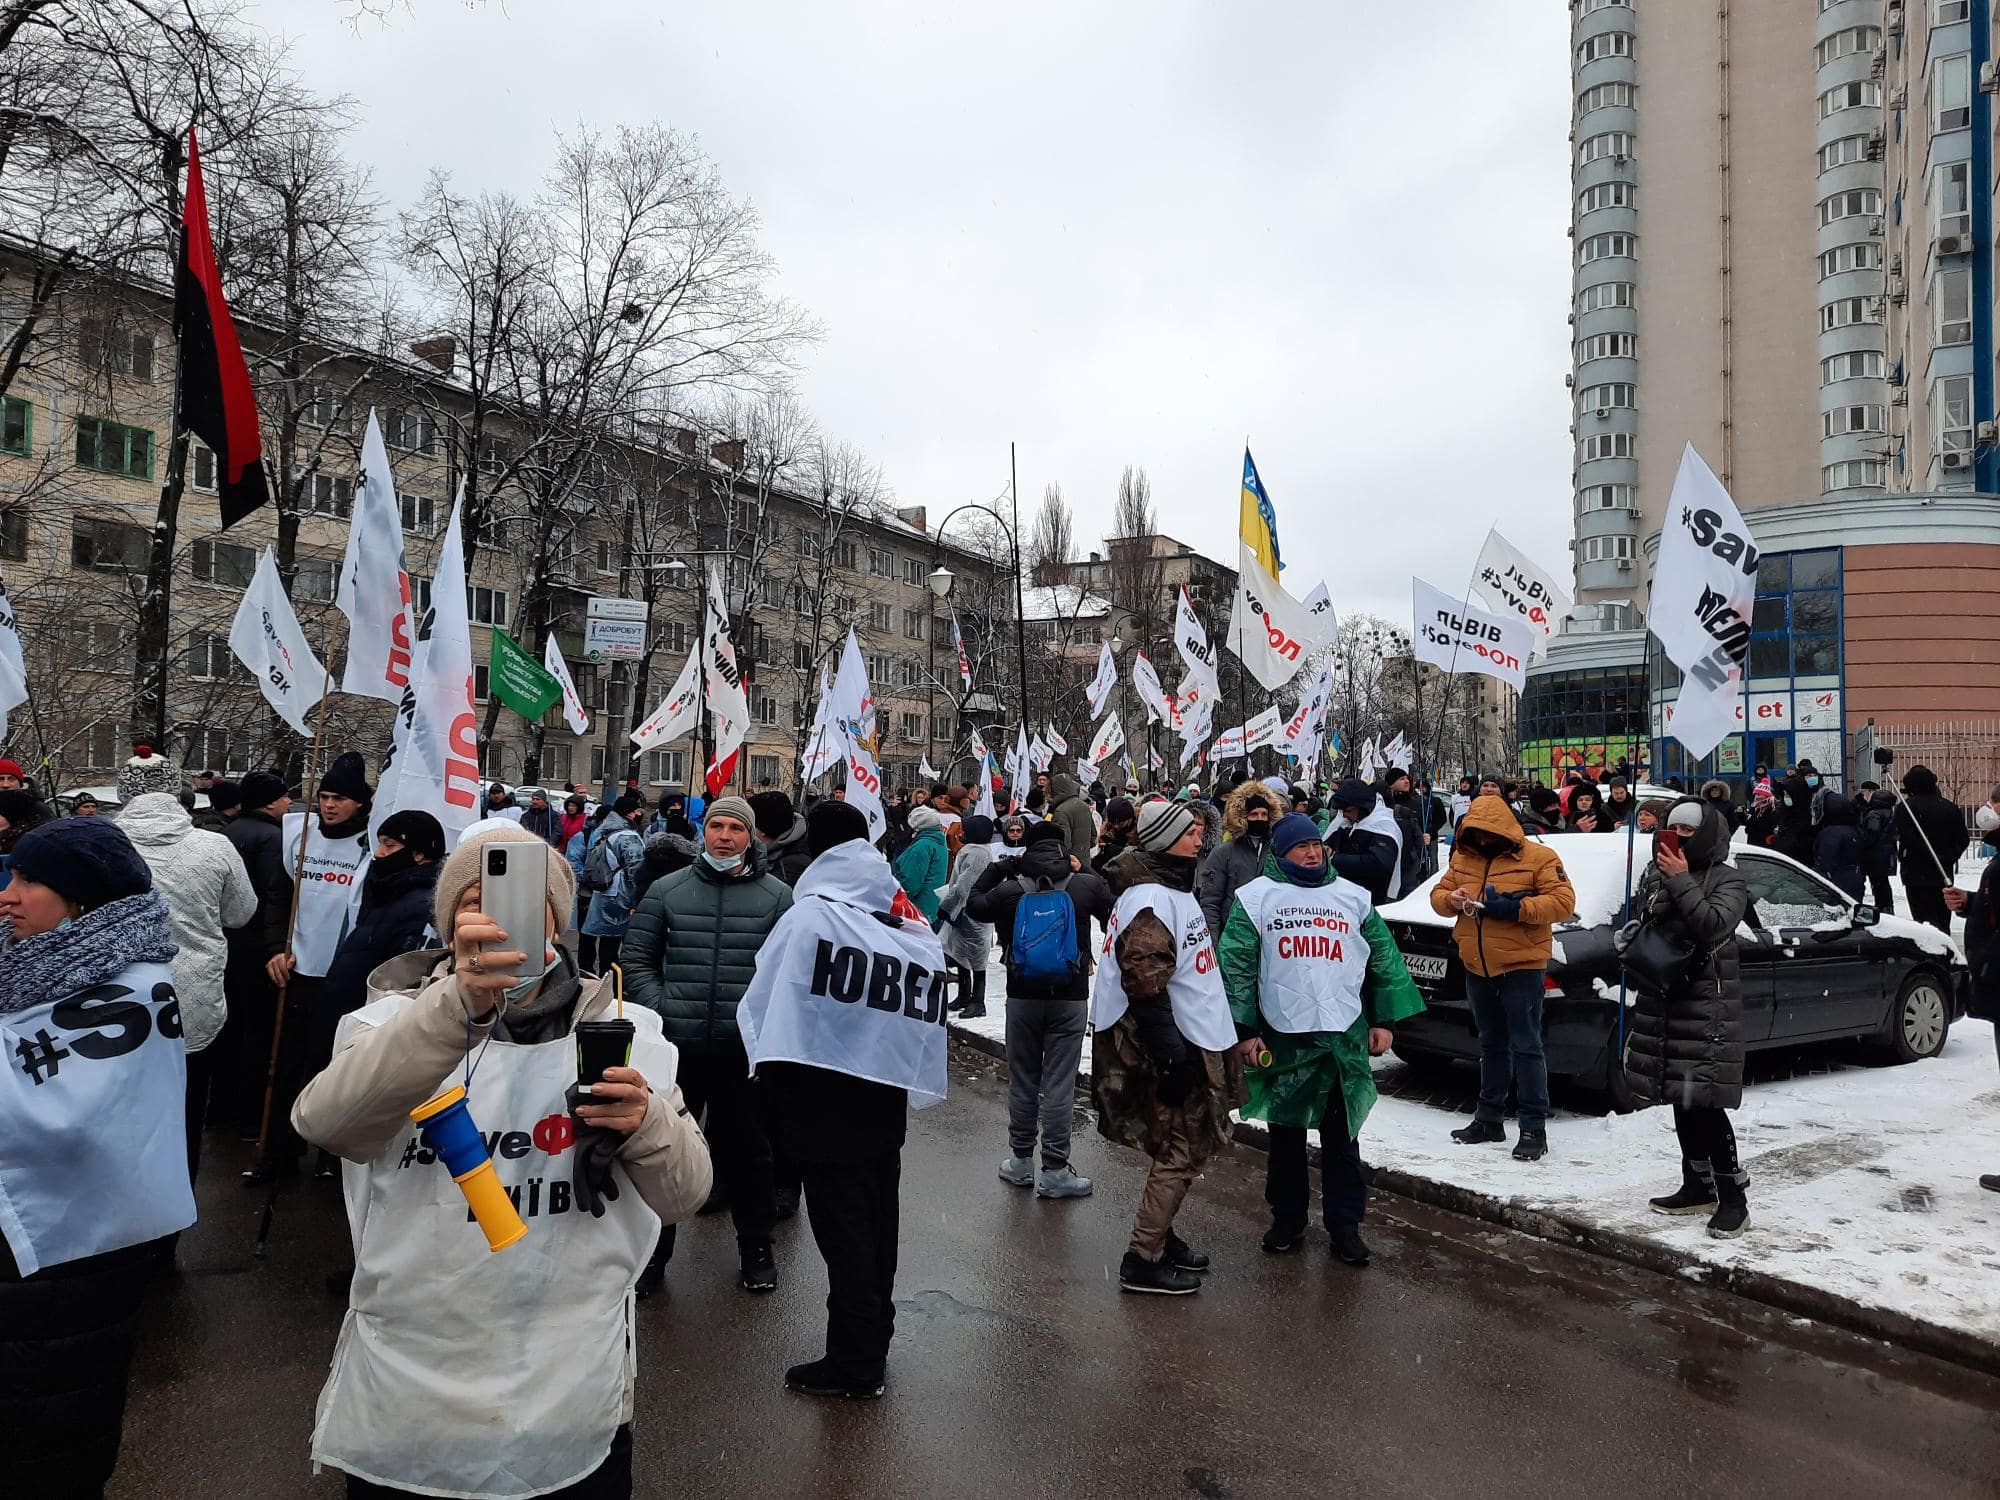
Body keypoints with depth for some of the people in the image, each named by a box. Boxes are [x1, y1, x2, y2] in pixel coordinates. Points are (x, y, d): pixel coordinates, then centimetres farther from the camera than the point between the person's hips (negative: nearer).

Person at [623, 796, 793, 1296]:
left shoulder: (776, 895, 2)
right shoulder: (666, 891, 5)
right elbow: (638, 959, 7)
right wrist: (659, 1012, -5)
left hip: (746, 1049, -1)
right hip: (675, 1047, 1)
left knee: (748, 1150, 12)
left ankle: (756, 1245, 29)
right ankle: (652, 1248, 28)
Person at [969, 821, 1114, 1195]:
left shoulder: (1010, 889, -4)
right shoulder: (1085, 884, -8)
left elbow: (974, 905, 12)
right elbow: (1115, 914, 7)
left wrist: (996, 868, 15)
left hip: (1023, 996, 1)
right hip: (1070, 999, -1)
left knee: (1022, 1080, 14)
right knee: (1059, 1084, 3)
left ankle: (1020, 1161, 24)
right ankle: (1054, 1170, 8)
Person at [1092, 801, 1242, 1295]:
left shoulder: (1171, 890, 15)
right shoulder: (1150, 901, -20)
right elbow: (1145, 985, -27)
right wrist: (1171, 1055, -27)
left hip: (1191, 1045, 10)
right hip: (1174, 1050, -10)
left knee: (1183, 1149, 18)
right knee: (1182, 1155, -4)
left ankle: (1160, 1235, 32)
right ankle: (1142, 1261, 6)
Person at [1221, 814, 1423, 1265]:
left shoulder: (1354, 897, 8)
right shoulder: (1256, 897, 0)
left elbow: (1385, 961, 13)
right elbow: (1235, 965, -2)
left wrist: (1385, 1021, 7)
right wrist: (1243, 1030, -6)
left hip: (1345, 1038, 2)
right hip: (1282, 1038, -1)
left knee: (1342, 1139, 7)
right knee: (1286, 1135, 11)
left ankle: (1345, 1226, 17)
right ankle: (1287, 1219, 25)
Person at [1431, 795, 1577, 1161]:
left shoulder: (1538, 857, -7)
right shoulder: (1463, 857, 9)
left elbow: (1563, 902, -14)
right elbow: (1438, 893, 12)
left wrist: (1515, 908, -24)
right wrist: (1451, 900, -12)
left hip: (1520, 965, -6)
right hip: (1477, 966, 6)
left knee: (1526, 1047, -4)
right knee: (1491, 1044, 17)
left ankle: (1534, 1129, 2)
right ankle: (1489, 1119, 27)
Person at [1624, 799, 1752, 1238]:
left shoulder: (1727, 881, -5)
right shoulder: (1656, 873, 10)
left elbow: (1713, 924, -22)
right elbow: (1639, 923, 20)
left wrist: (1682, 881, -19)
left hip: (1707, 1004, -6)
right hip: (1662, 1000, 6)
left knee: (1704, 1104, -10)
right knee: (1681, 1101, 12)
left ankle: (1733, 1198, -1)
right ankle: (1697, 1187, 24)